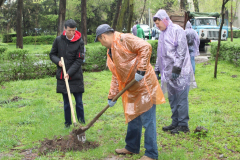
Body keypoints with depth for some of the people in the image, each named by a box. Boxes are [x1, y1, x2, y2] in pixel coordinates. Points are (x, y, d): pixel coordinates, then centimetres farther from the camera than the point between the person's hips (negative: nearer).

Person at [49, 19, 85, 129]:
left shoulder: (79, 42, -6)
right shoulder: (58, 40, 0)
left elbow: (79, 60, -9)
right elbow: (52, 54, 10)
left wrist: (69, 73, -17)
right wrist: (58, 61, -11)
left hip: (76, 77, -2)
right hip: (62, 77, 2)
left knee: (79, 102, 4)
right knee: (66, 102, 11)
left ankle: (81, 123, 16)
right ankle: (67, 123, 22)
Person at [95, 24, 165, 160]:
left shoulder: (124, 39, -11)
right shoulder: (110, 53, 17)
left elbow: (146, 47, -23)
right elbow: (116, 77, 20)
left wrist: (141, 70, -26)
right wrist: (112, 96, 16)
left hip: (144, 86, -10)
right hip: (131, 91, 10)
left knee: (147, 120, -3)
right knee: (133, 119, 20)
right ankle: (132, 147, 36)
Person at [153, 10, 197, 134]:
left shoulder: (177, 30, -8)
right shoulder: (162, 34, 18)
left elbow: (181, 51, -15)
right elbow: (160, 54, 24)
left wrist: (176, 68, -19)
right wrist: (157, 69, 21)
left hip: (180, 72, -8)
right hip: (168, 72, 8)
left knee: (181, 98, -4)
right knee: (172, 99, 12)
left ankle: (183, 125, 3)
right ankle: (175, 122, 21)